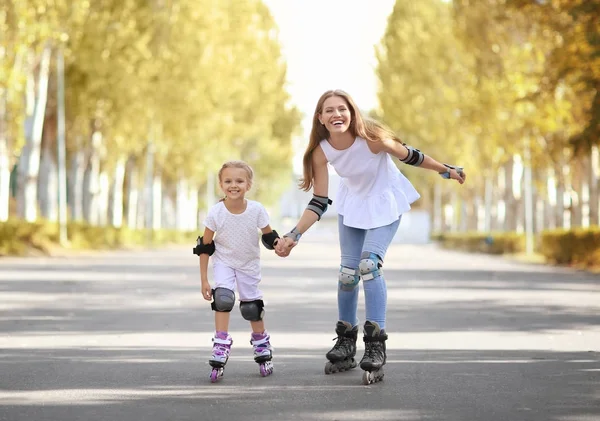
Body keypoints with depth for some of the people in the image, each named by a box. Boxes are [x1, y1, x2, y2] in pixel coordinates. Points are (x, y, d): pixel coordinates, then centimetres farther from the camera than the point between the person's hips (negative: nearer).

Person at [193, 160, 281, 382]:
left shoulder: (257, 210, -22)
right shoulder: (216, 212, -21)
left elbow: (268, 235, -6)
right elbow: (205, 247, -12)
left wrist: (278, 244, -30)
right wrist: (204, 279, -11)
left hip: (249, 264, 1)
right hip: (223, 262, -1)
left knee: (252, 306, 7)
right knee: (223, 298, -23)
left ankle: (261, 343, 32)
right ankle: (221, 344, -17)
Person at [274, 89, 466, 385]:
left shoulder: (370, 137, -31)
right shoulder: (321, 152, -20)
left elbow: (409, 156, -14)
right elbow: (319, 203, -14)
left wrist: (447, 171, -4)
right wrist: (293, 236, -24)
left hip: (384, 203, -4)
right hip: (352, 203, 4)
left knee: (369, 265, -20)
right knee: (347, 272, 3)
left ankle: (376, 348, -15)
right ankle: (345, 344, 22)